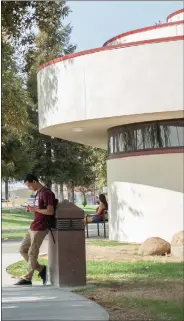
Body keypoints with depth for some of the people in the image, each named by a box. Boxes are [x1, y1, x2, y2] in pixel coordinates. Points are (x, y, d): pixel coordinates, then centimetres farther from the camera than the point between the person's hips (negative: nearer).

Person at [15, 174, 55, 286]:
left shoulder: (46, 193, -16)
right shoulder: (38, 193, 14)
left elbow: (50, 211, -22)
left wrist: (35, 209, -15)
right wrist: (32, 208, 5)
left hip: (40, 228, -10)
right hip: (33, 227, 10)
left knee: (32, 253, -2)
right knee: (23, 249, 12)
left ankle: (28, 278, 8)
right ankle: (41, 269, 16)